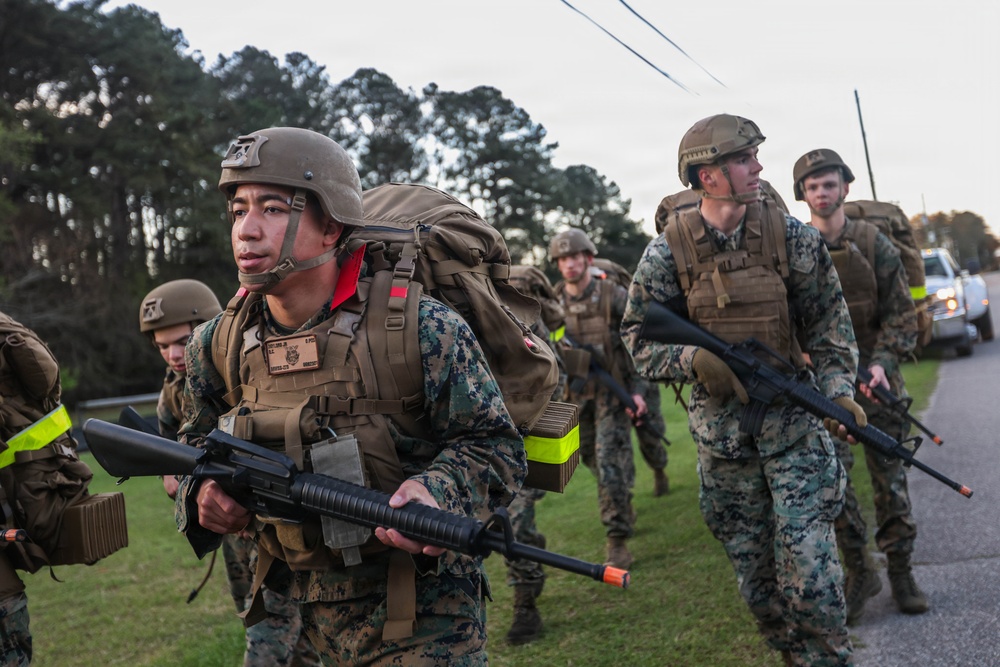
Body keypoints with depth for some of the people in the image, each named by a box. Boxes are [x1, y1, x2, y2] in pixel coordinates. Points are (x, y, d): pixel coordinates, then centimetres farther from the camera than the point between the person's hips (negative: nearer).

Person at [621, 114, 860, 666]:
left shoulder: (790, 236, -4)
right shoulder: (667, 252, -6)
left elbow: (829, 321, 3)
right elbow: (637, 337, -1)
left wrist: (837, 389, -10)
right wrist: (691, 359, -20)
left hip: (792, 418, -1)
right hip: (720, 428, 1)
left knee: (809, 568, -8)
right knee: (755, 577, 10)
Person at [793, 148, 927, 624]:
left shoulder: (874, 244, -1)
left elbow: (901, 313, -1)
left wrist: (883, 362, -15)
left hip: (874, 374, 0)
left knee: (889, 474, 5)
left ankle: (900, 571, 19)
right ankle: (858, 572, 9)